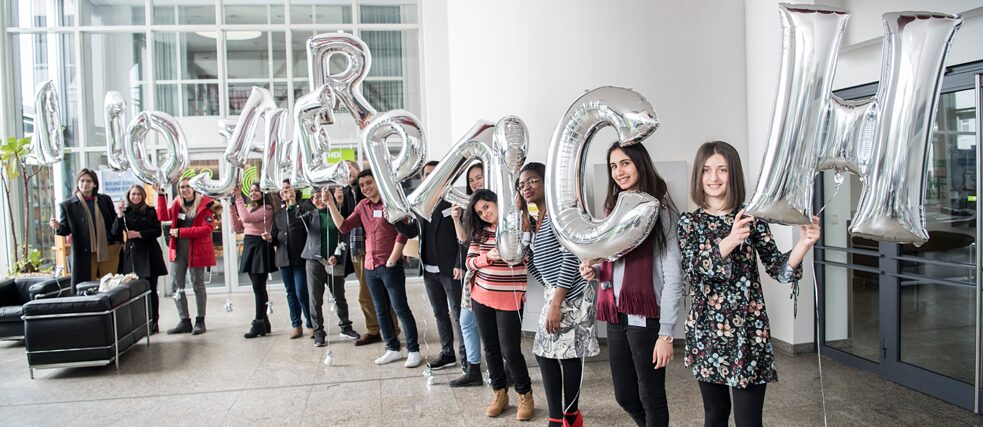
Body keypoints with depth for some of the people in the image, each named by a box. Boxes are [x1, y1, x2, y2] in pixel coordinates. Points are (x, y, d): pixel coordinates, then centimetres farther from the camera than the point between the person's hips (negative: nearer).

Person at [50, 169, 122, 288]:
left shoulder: (105, 200, 9)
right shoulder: (68, 205, 2)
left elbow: (114, 222, 13)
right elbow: (66, 229, 6)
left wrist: (118, 242, 1)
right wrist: (58, 227, -16)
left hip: (108, 250, 2)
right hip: (85, 254, -2)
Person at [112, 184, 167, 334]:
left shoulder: (150, 212, 8)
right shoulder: (125, 213, 11)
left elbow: (157, 231, 1)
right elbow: (116, 232, 0)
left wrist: (139, 234, -8)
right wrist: (119, 215, -11)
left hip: (150, 254, -1)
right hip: (131, 254, 1)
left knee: (151, 289, -1)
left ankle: (153, 323, 5)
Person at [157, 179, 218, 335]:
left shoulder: (204, 205, -7)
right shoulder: (177, 204, 10)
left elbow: (207, 228, -16)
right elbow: (163, 216, -3)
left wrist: (181, 232, -18)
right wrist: (161, 195, -8)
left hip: (197, 250, -5)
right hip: (178, 250, 5)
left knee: (198, 285, 5)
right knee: (176, 286, 6)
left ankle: (200, 321, 17)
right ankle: (185, 321, 16)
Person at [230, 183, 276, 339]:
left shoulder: (266, 209, -11)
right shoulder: (249, 208, 13)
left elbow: (247, 218, -24)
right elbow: (238, 228, 11)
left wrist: (238, 197, -18)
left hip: (260, 247, -8)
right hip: (249, 247, 8)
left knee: (258, 288, -4)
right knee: (259, 287, 13)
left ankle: (258, 325, 3)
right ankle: (263, 322, 21)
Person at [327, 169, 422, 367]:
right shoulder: (362, 206, 11)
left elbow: (403, 232, -13)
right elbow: (344, 226, 7)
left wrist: (391, 260, -14)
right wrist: (330, 204, -2)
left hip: (390, 265, -7)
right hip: (370, 266, 7)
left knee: (400, 308, -4)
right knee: (381, 310, 12)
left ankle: (414, 351, 4)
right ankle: (393, 349, 22)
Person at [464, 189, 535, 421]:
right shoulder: (480, 232, 5)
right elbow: (469, 262, 1)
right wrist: (488, 257, -17)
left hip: (509, 300, -5)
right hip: (481, 298, 5)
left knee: (510, 351, -2)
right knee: (491, 349, 13)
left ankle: (525, 395, 19)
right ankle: (499, 393, 29)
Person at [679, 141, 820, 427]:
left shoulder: (751, 216, 0)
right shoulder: (689, 221, 2)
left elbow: (778, 269, -5)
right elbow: (693, 271, -13)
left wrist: (803, 244, -23)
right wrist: (728, 242, -28)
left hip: (748, 330, -1)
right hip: (706, 331, 2)